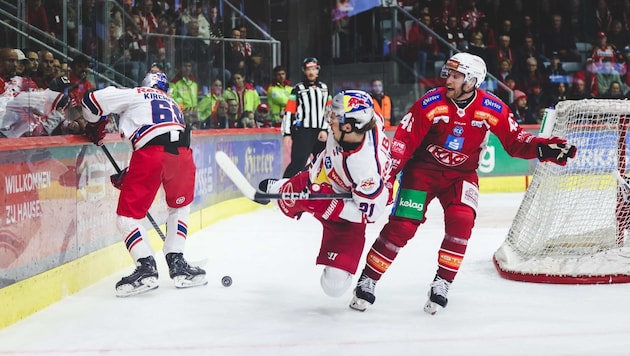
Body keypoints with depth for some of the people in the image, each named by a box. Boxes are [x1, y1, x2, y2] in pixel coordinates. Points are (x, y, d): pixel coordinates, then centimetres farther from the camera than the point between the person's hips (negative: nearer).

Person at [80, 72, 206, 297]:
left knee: (128, 216, 5)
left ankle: (146, 267, -10)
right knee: (180, 207, 28)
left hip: (151, 152, -5)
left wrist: (94, 127, 31)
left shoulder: (134, 94, 20)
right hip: (182, 152, 5)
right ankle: (177, 263, 21)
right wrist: (127, 176, 37)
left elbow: (91, 101, 11)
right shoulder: (173, 104, 36)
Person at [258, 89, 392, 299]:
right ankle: (274, 188, 68)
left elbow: (369, 211, -33)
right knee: (286, 197, 31)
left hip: (348, 205, -6)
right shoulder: (366, 120, -26)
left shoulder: (367, 165, -44)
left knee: (334, 284, -14)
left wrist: (323, 204, -35)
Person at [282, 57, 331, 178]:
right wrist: (287, 134, -9)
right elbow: (289, 112, -3)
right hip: (302, 132, -5)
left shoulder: (324, 88, 14)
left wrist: (325, 130, 0)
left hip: (320, 132, 5)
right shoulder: (298, 89, 1)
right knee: (298, 163, -16)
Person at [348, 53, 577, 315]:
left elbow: (515, 141, -5)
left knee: (461, 222, -21)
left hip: (461, 174, 2)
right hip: (422, 168, -2)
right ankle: (367, 281, 2)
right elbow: (403, 140, -17)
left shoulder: (493, 109, -13)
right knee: (402, 226, -11)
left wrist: (543, 148, -22)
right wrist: (386, 174, -24)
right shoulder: (430, 103, -19)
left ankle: (441, 284, -4)